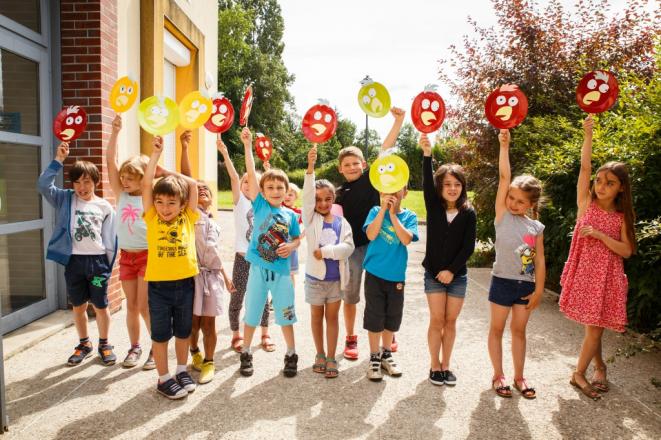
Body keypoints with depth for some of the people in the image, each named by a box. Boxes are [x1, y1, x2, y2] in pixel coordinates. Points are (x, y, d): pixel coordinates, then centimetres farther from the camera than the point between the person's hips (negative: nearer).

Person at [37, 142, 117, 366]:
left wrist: (107, 266, -1)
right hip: (73, 260, 2)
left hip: (97, 260, -1)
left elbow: (110, 240, 1)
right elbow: (43, 185, -13)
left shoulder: (105, 207, -1)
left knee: (101, 307, 6)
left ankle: (104, 344, 25)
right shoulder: (65, 199, 3)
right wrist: (58, 160, -16)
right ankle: (84, 344, 32)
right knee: (78, 306, 14)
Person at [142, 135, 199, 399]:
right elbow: (146, 184, -10)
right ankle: (164, 378, 23)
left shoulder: (188, 219, 0)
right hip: (159, 284, -1)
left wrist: (169, 173, 4)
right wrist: (156, 154, -12)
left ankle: (182, 371, 34)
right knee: (161, 334, 9)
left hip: (185, 282, 2)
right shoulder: (152, 219, -2)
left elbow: (193, 184, -4)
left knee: (183, 331, 16)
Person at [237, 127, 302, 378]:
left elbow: (297, 239, 13)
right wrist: (247, 145, -18)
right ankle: (246, 354, 28)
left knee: (285, 315, 10)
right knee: (251, 314, 11)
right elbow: (251, 174, -12)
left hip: (282, 271, 1)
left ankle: (291, 355, 26)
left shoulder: (291, 215, 2)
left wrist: (291, 246, -10)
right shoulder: (260, 206, -4)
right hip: (258, 269, -1)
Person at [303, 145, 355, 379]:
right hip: (315, 277, 0)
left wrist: (326, 251, -22)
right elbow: (307, 195, -21)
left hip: (336, 278, 1)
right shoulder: (311, 218, -5)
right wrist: (310, 167, -32)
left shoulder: (342, 223, -2)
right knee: (317, 316, 13)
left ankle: (331, 358, 20)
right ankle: (320, 355, 29)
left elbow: (348, 248, -12)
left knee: (332, 317, 10)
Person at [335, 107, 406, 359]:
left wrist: (398, 121, -13)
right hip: (351, 247, 1)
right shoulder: (339, 193, 3)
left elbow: (385, 150, -7)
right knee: (350, 296, 10)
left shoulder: (371, 179, 1)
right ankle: (350, 339, 26)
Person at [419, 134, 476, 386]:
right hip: (433, 273, -1)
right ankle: (435, 366, 17)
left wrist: (451, 270, -12)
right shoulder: (433, 206, -5)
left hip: (457, 275, 1)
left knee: (450, 321, 8)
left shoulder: (468, 213, -4)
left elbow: (468, 247, -6)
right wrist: (427, 154, -36)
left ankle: (445, 365, 23)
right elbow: (427, 183, -22)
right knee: (437, 320, 2)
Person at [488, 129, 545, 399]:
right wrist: (504, 146, -21)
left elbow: (539, 261, 2)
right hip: (503, 281, -3)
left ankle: (519, 377, 26)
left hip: (526, 285, 3)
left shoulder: (536, 227, 1)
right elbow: (504, 178, -15)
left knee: (519, 330, 14)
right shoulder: (502, 215, -7)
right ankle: (498, 376, 21)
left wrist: (539, 290, -1)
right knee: (497, 329, 8)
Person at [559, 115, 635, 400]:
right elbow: (585, 167, -8)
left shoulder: (622, 216, 2)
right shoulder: (586, 203, 0)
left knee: (595, 327, 2)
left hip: (607, 276, 1)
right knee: (592, 326, 6)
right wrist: (588, 135, -12)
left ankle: (579, 374, 18)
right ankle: (599, 367, 29)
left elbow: (626, 251, -5)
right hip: (584, 272, 0)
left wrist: (600, 235, -17)